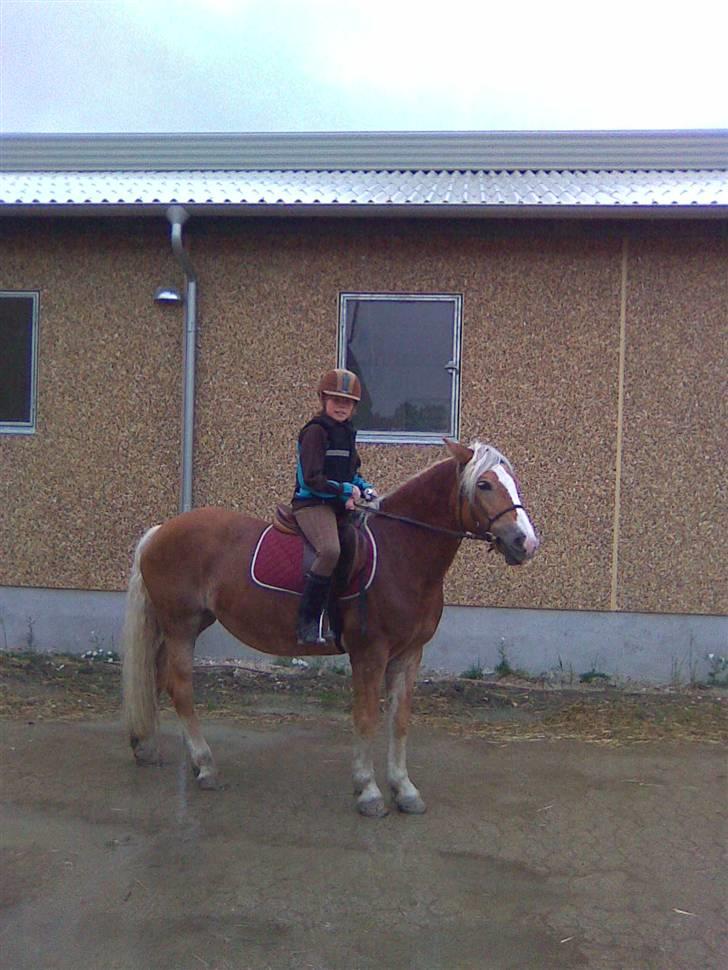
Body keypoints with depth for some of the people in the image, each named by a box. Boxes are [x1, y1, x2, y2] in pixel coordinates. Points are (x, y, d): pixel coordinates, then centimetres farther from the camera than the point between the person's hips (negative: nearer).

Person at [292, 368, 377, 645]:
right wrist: (346, 491, -11)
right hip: (312, 504, -9)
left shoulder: (347, 433, 17)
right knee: (330, 550, -33)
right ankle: (307, 622, -24)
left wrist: (364, 488, 5)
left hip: (340, 506, 9)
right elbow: (313, 479, -16)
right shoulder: (315, 431, -9)